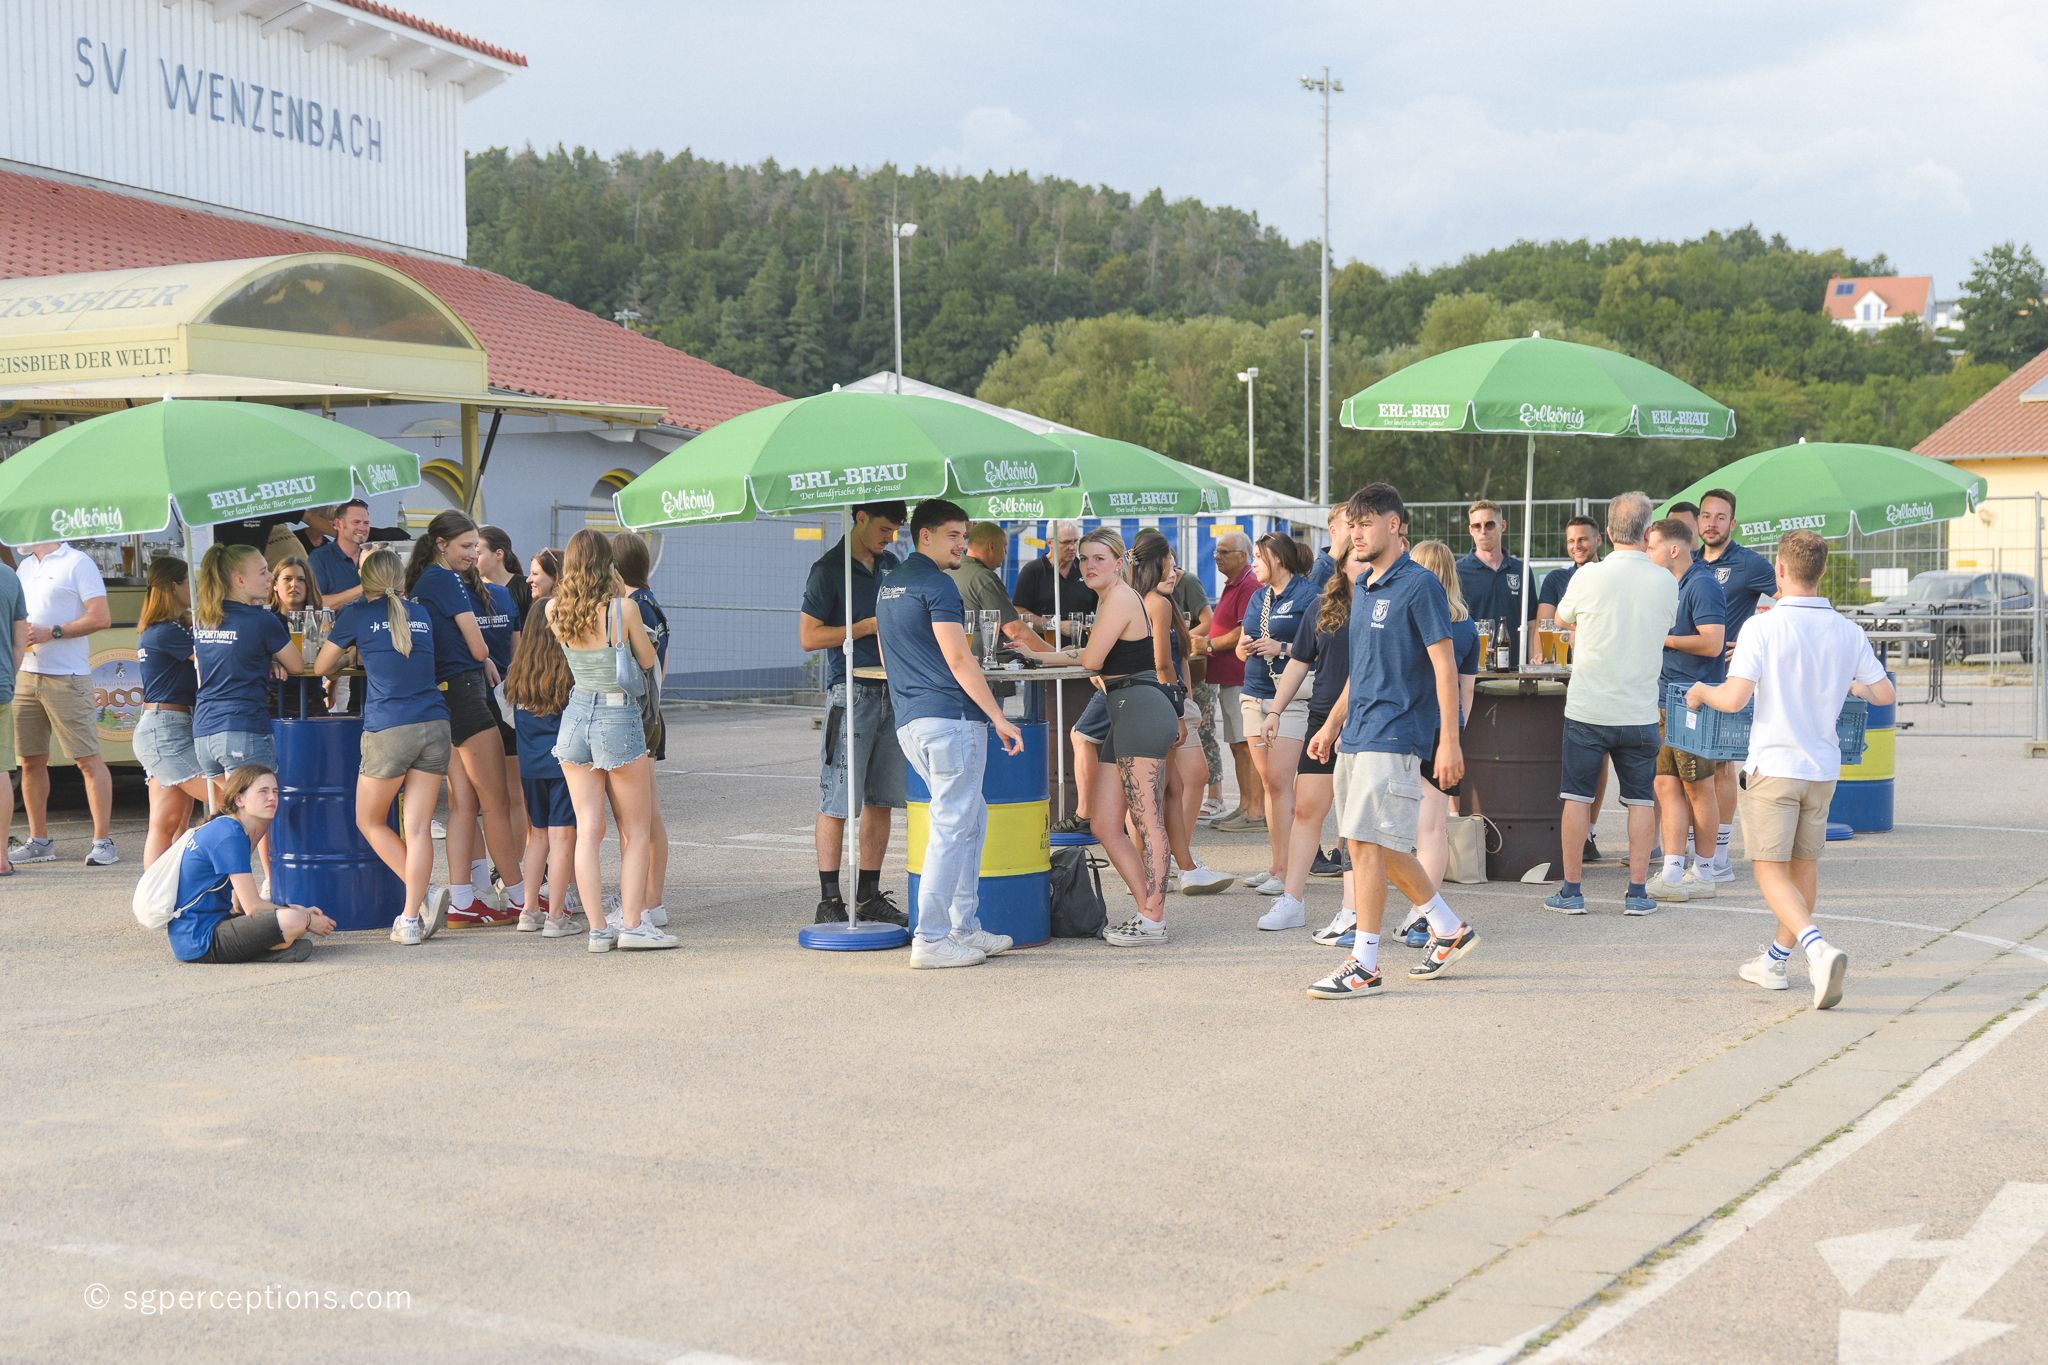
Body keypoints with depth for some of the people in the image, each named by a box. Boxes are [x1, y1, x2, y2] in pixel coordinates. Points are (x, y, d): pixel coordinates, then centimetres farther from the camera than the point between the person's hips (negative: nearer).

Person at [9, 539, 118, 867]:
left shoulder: (77, 563, -5)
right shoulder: (26, 566, 18)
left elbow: (100, 618, -12)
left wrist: (51, 632, -16)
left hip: (66, 677, -8)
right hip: (26, 676, 8)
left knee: (88, 759, -6)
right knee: (31, 760, 8)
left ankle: (103, 841, -5)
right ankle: (39, 841, 17)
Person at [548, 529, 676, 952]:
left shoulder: (555, 610, -2)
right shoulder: (623, 608, -15)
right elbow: (647, 661, -1)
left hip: (576, 716, 4)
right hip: (619, 719, -4)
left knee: (588, 830, 7)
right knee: (636, 830, 8)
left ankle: (598, 928, 5)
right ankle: (633, 924, 2)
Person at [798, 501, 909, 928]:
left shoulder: (890, 565, 15)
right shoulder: (829, 569, -6)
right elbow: (809, 636, -10)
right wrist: (869, 626, -13)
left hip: (891, 690, 7)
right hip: (850, 694, -7)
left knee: (881, 799, 9)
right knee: (837, 801, -4)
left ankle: (869, 896, 16)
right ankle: (829, 901, -1)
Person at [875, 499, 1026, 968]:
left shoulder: (889, 585, 19)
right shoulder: (936, 583, -10)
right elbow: (958, 660, -16)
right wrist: (1000, 718, -12)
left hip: (908, 721, 10)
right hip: (950, 717, -10)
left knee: (971, 816, 17)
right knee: (952, 828, -5)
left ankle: (965, 928, 18)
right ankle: (931, 939, -5)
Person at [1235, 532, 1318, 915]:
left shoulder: (1307, 594, -6)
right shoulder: (1257, 597, 18)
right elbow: (1242, 648, 23)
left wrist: (1282, 648, -18)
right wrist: (1244, 646, 1)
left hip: (1290, 700, -8)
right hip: (1255, 696, 8)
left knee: (1280, 782, -11)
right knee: (1267, 783, 8)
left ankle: (1285, 872, -8)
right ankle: (1276, 866, 14)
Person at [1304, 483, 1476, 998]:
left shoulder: (1419, 585, -10)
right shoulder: (1362, 587, 15)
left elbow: (1444, 664, -13)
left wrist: (1449, 740, -17)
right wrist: (1333, 724, 23)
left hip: (1394, 734, -9)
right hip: (1358, 736, 9)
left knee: (1369, 843, -11)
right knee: (1382, 846, 12)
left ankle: (1363, 965, -6)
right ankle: (1450, 931, 28)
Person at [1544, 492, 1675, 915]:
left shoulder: (1589, 577, -10)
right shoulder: (1666, 582, -3)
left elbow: (1562, 618, 9)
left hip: (1588, 707, -1)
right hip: (1640, 711, 1)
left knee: (1577, 797, 7)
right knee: (1641, 800, 9)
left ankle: (1571, 890, 10)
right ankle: (1637, 892, 9)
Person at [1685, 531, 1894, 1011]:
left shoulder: (1762, 627, -13)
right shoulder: (1848, 633, 1)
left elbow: (1734, 698, -19)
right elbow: (1885, 693, 7)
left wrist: (1701, 691, 2)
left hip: (1774, 765, -5)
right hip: (1823, 767, 5)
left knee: (1771, 871, -1)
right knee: (1804, 866, 18)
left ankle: (1818, 949, -24)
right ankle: (1775, 961, 31)